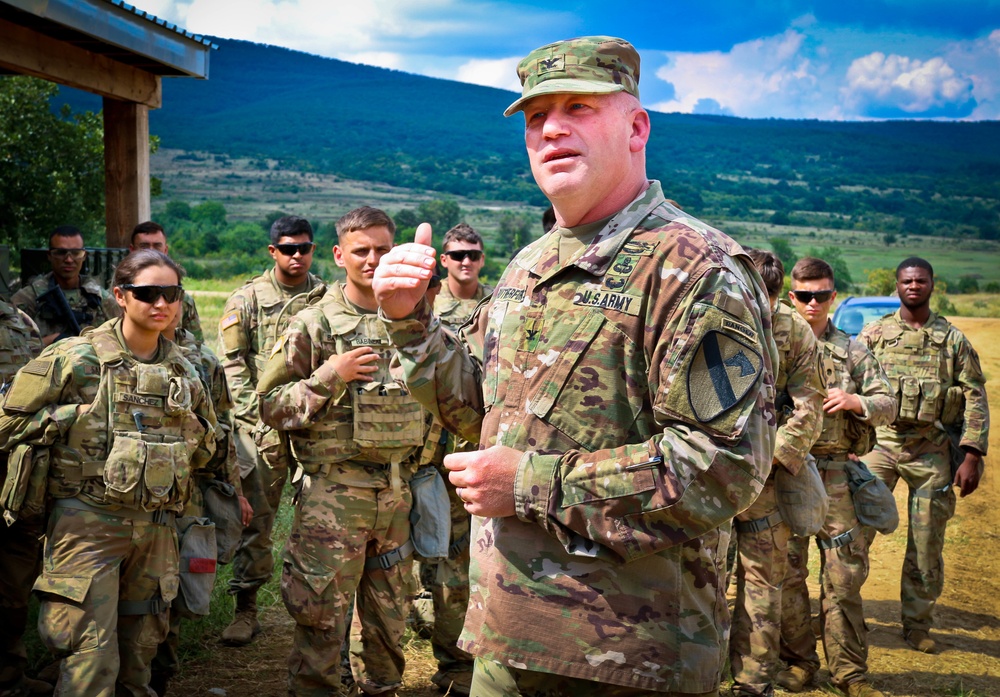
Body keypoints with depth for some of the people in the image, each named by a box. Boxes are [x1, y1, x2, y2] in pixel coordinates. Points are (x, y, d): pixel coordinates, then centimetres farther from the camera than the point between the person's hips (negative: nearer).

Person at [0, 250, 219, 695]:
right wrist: (76, 415, -12)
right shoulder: (77, 358, -6)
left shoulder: (183, 370, 8)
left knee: (140, 651, 14)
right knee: (91, 658, -6)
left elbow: (207, 443, 21)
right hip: (90, 522, -5)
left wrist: (191, 434, 2)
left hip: (156, 526, 5)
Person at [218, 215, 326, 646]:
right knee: (255, 516, 0)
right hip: (261, 424, -1)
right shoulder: (248, 298, 5)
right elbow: (231, 361, 2)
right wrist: (255, 410, -7)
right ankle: (245, 608, 8)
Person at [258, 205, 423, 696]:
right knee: (322, 615, -1)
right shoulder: (313, 325, -3)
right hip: (333, 489, -4)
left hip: (397, 488, 5)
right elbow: (270, 404, -6)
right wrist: (330, 376, -17)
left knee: (390, 612, 16)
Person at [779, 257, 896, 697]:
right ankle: (797, 661, 19)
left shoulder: (852, 351, 11)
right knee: (786, 570, 5)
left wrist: (853, 401, -10)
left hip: (836, 473, 1)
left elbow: (888, 405, 9)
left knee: (845, 573, 2)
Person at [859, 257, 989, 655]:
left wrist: (971, 457, -5)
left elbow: (975, 399, 3)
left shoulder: (954, 340, 5)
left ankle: (918, 627, 19)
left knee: (927, 547, 5)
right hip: (880, 442, 0)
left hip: (933, 450, 1)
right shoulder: (874, 334, 5)